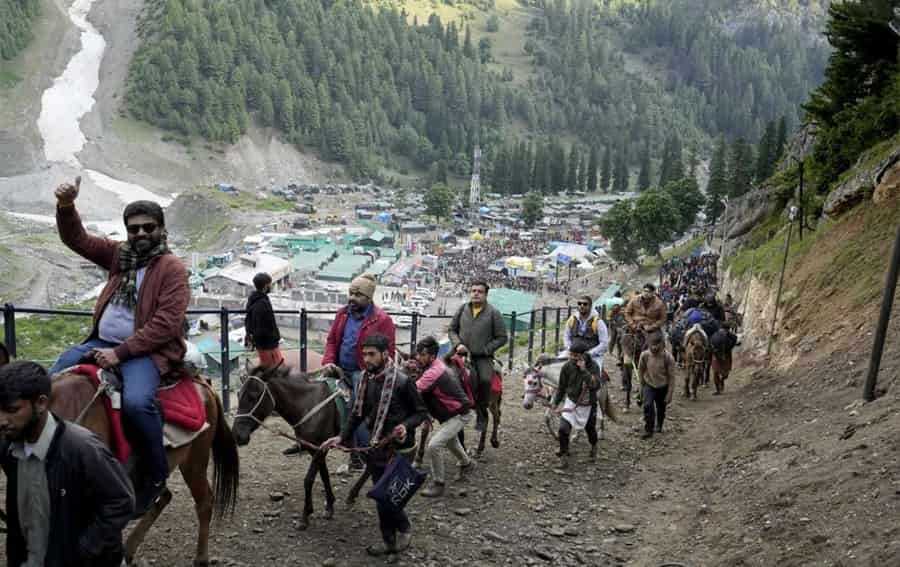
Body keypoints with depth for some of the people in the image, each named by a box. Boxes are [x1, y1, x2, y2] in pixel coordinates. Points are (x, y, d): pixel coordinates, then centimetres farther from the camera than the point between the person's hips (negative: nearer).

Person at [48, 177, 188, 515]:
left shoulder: (172, 268, -8)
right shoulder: (120, 255, 13)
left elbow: (166, 324, -17)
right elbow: (77, 239, 14)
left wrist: (121, 352, -21)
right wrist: (66, 207, -8)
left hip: (148, 349, -8)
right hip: (104, 342, 8)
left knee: (136, 401, -33)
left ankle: (155, 474, -13)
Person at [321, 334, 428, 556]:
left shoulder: (401, 380, -18)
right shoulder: (365, 379, 1)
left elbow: (421, 412, -9)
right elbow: (357, 413, 9)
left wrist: (406, 426, -27)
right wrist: (342, 437, 0)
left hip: (398, 448, -6)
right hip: (375, 447, 6)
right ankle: (390, 539, 29)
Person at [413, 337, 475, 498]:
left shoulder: (434, 372, -32)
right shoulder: (435, 365, -3)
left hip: (460, 415, -11)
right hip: (452, 412, 11)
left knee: (434, 445, -19)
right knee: (449, 439, 33)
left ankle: (439, 484, -3)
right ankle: (466, 463, 61)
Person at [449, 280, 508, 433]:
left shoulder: (494, 313, 1)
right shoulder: (462, 309, 10)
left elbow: (502, 338, 3)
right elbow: (452, 329, 18)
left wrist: (485, 349, -6)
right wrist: (458, 344, -1)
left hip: (483, 357, -2)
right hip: (463, 354, 2)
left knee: (485, 380, -27)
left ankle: (482, 414, -7)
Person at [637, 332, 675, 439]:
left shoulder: (668, 357, -25)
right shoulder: (645, 355, -21)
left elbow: (671, 377, -16)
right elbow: (641, 370, -1)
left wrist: (669, 394, -14)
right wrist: (642, 384, 10)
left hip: (663, 387, 0)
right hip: (649, 385, 0)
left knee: (661, 408, 16)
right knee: (648, 405, -20)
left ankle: (659, 426, 45)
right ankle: (648, 430, -7)